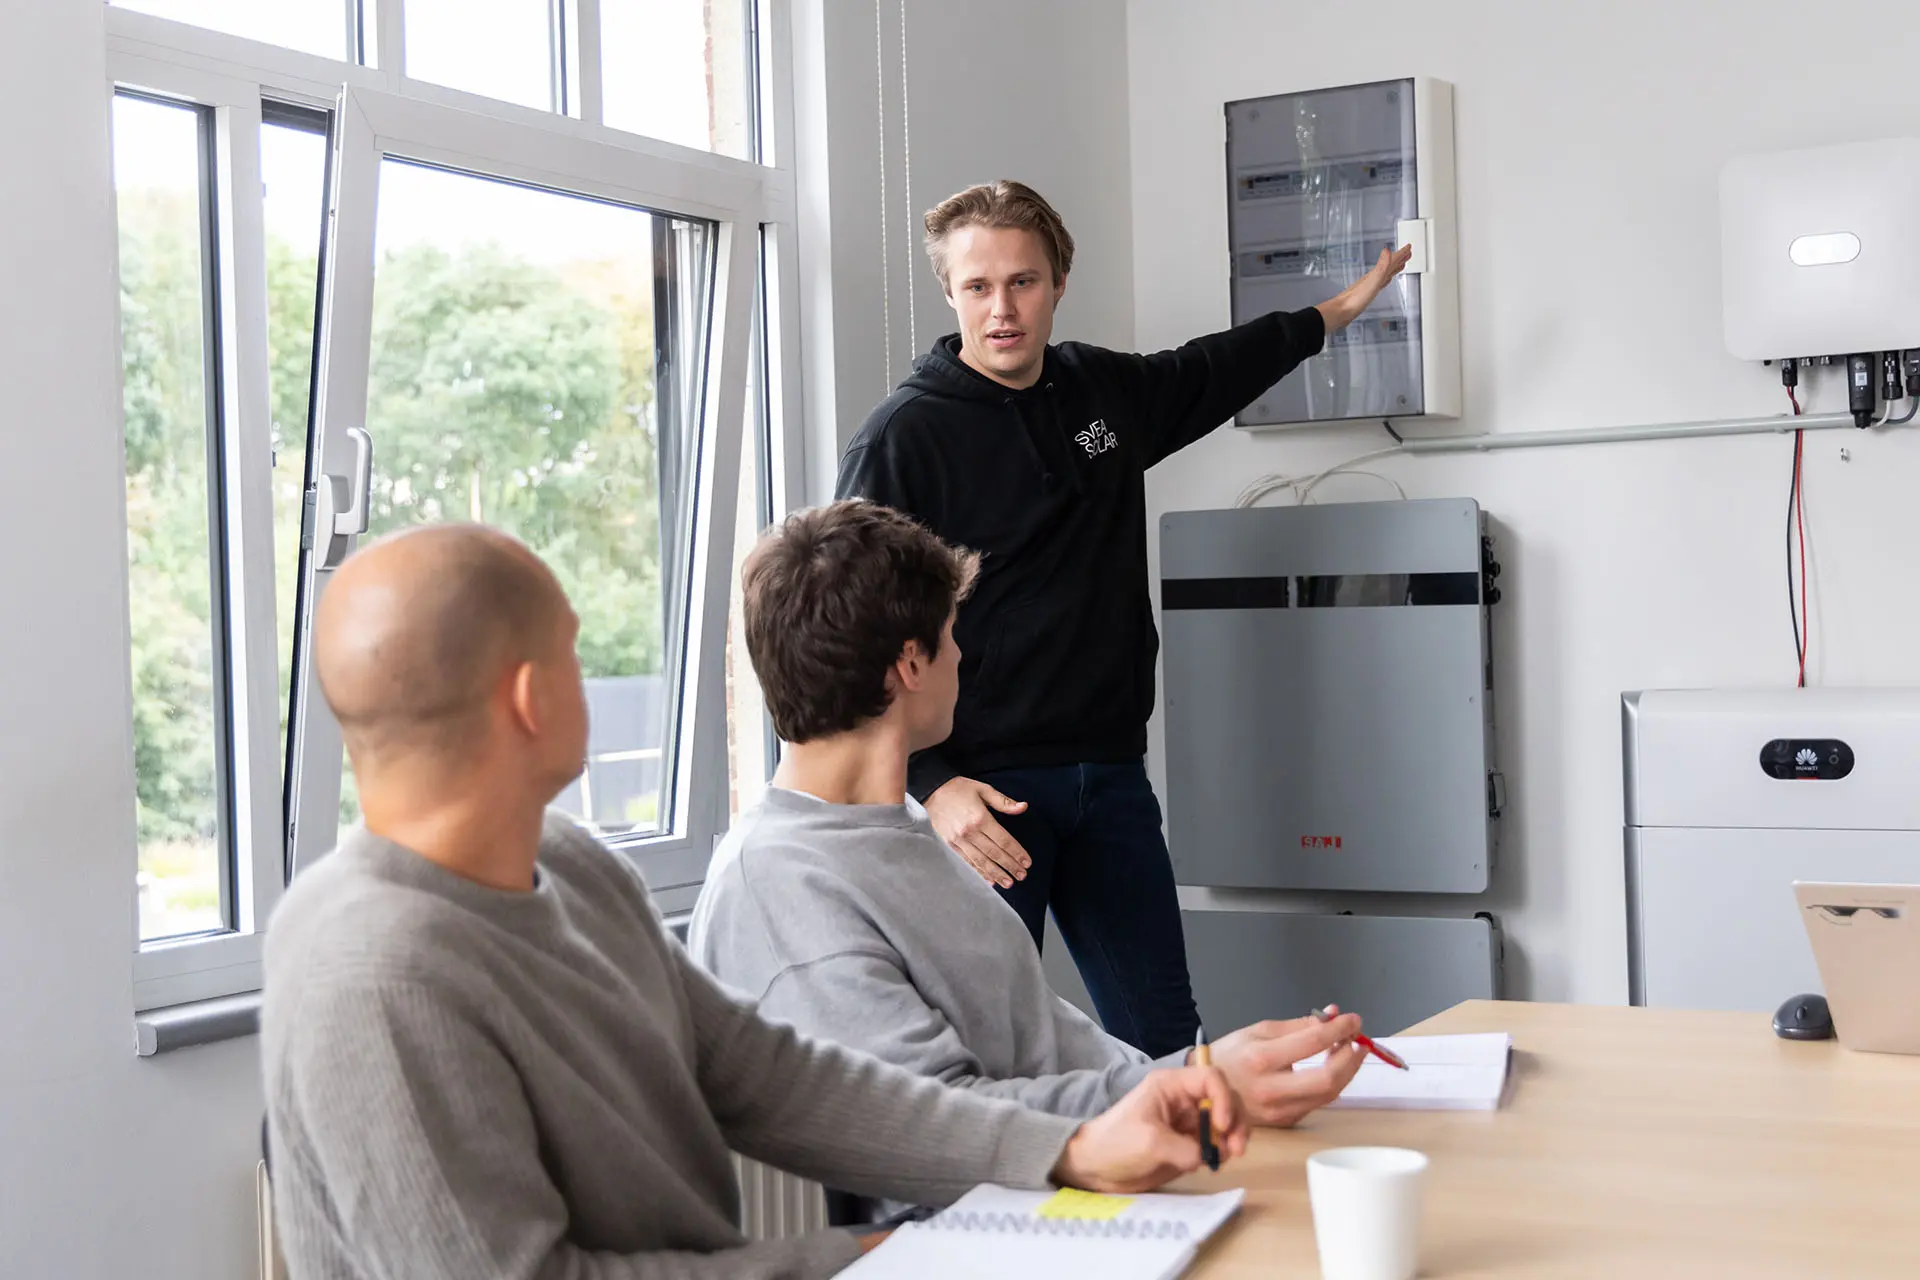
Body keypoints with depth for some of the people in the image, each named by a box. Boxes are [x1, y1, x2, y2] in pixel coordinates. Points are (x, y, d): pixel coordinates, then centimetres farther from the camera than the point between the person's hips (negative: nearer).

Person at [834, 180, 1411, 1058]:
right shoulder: (902, 437, -8)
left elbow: (1215, 371, 34)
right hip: (982, 789, -6)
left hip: (1111, 778, 6)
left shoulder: (1107, 391, 11)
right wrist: (930, 786, -21)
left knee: (1164, 1038, 7)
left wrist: (1336, 311, 43)